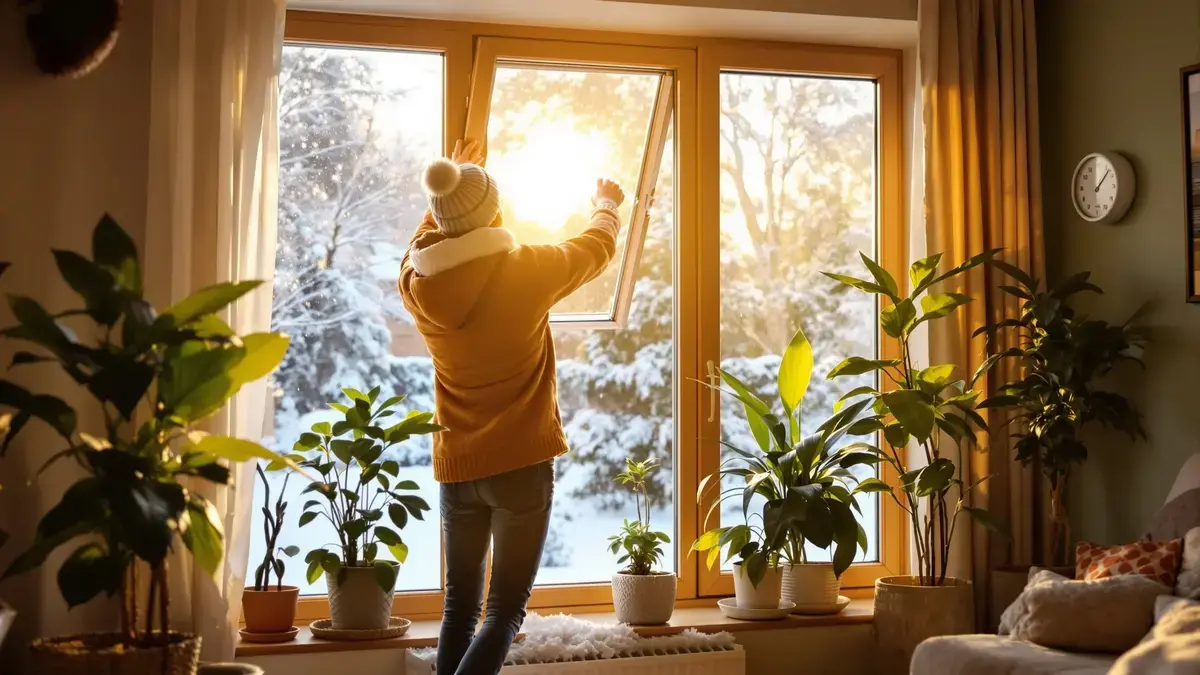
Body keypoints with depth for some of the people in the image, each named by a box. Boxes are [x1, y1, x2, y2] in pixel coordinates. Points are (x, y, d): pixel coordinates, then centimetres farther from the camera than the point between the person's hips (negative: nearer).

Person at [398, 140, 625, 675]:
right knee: (506, 611, 0)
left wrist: (451, 184, 39)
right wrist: (607, 204, 31)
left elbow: (426, 240, 23)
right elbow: (598, 249, 9)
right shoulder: (526, 270, -12)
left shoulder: (417, 286, -2)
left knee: (460, 606, 15)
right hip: (522, 466, -4)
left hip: (456, 469, 4)